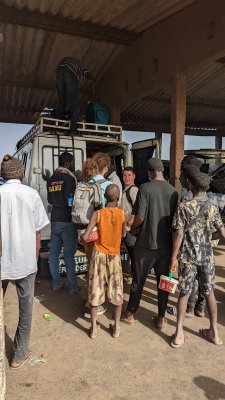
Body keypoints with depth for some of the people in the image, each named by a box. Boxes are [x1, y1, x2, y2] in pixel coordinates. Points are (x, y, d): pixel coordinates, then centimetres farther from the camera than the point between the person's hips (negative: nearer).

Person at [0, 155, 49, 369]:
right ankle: (19, 355, 27)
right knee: (25, 309, 15)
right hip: (25, 261, 0)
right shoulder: (31, 194, -6)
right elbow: (37, 232, -2)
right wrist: (35, 259, 10)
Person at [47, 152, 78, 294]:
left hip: (55, 220, 7)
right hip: (67, 221, -7)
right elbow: (70, 201, -17)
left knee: (54, 252, 13)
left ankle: (56, 282, 24)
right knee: (69, 254, -1)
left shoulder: (51, 179, 11)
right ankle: (73, 287, 8)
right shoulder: (69, 178, -11)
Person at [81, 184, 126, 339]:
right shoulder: (122, 213, -9)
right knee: (117, 292, 15)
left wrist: (83, 236, 5)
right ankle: (116, 328, 24)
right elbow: (124, 234, 5)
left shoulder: (98, 214, -12)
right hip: (115, 256, 0)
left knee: (95, 290, 11)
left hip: (99, 255, 0)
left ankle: (94, 328, 21)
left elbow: (85, 237, -16)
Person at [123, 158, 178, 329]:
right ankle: (161, 318, 24)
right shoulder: (173, 191, 0)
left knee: (138, 280, 11)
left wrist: (133, 229, 4)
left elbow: (140, 217, -15)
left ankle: (130, 313, 26)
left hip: (146, 243, -3)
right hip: (166, 243, 3)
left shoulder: (145, 188, -12)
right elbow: (175, 218, 6)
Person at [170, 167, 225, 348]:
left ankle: (179, 334, 15)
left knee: (184, 293, 10)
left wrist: (173, 258, -7)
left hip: (187, 257, -2)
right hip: (207, 256, 3)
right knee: (209, 292, 17)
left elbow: (179, 234, -15)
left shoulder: (184, 207, -13)